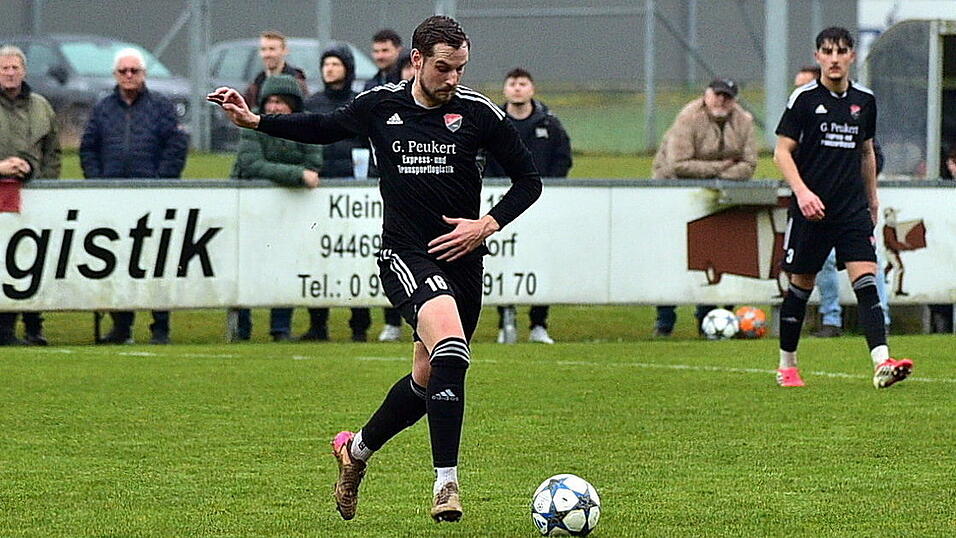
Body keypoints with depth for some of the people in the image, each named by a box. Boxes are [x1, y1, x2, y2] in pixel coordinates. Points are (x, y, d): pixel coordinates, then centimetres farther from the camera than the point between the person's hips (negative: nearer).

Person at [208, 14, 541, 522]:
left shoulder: (478, 112, -3)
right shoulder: (380, 105, 0)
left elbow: (528, 180, 5)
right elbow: (324, 128, 20)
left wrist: (487, 225, -8)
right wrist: (254, 121, 12)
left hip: (461, 259, 2)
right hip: (405, 256, -2)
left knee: (428, 381, 11)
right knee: (451, 347, -28)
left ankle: (356, 450, 39)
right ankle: (446, 482, -25)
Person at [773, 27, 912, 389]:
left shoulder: (864, 100, 8)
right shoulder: (804, 98, -4)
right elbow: (783, 151, -5)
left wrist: (872, 198, 23)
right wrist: (802, 192, -18)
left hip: (853, 209, 3)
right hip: (811, 208, -3)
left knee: (866, 281, -11)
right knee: (801, 284, 5)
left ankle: (882, 364, -22)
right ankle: (786, 366, 20)